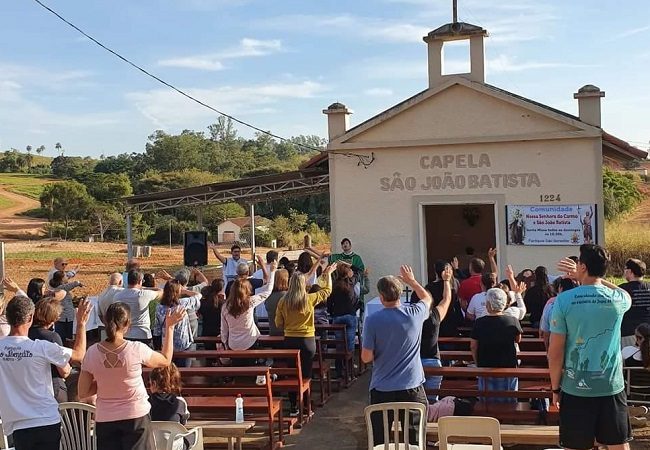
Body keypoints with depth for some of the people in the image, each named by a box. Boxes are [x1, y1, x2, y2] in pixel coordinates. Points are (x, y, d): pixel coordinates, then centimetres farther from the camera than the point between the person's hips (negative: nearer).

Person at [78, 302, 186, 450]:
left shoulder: (93, 352, -9)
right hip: (136, 417, -2)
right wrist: (170, 326, 9)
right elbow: (165, 360, 5)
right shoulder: (136, 349, -15)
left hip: (105, 420, 2)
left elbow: (83, 392, -2)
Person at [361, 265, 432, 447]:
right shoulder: (414, 314, -6)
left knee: (380, 441, 11)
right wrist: (411, 280, 30)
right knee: (416, 439, 9)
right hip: (413, 389, 1)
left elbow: (366, 357, -8)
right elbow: (428, 298, 18)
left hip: (382, 391, -1)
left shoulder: (372, 320, -12)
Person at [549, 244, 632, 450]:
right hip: (611, 387, 2)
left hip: (575, 389, -2)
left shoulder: (564, 300, -10)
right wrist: (589, 278, 24)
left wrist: (555, 387, 4)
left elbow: (555, 352, -9)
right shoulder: (617, 300, -3)